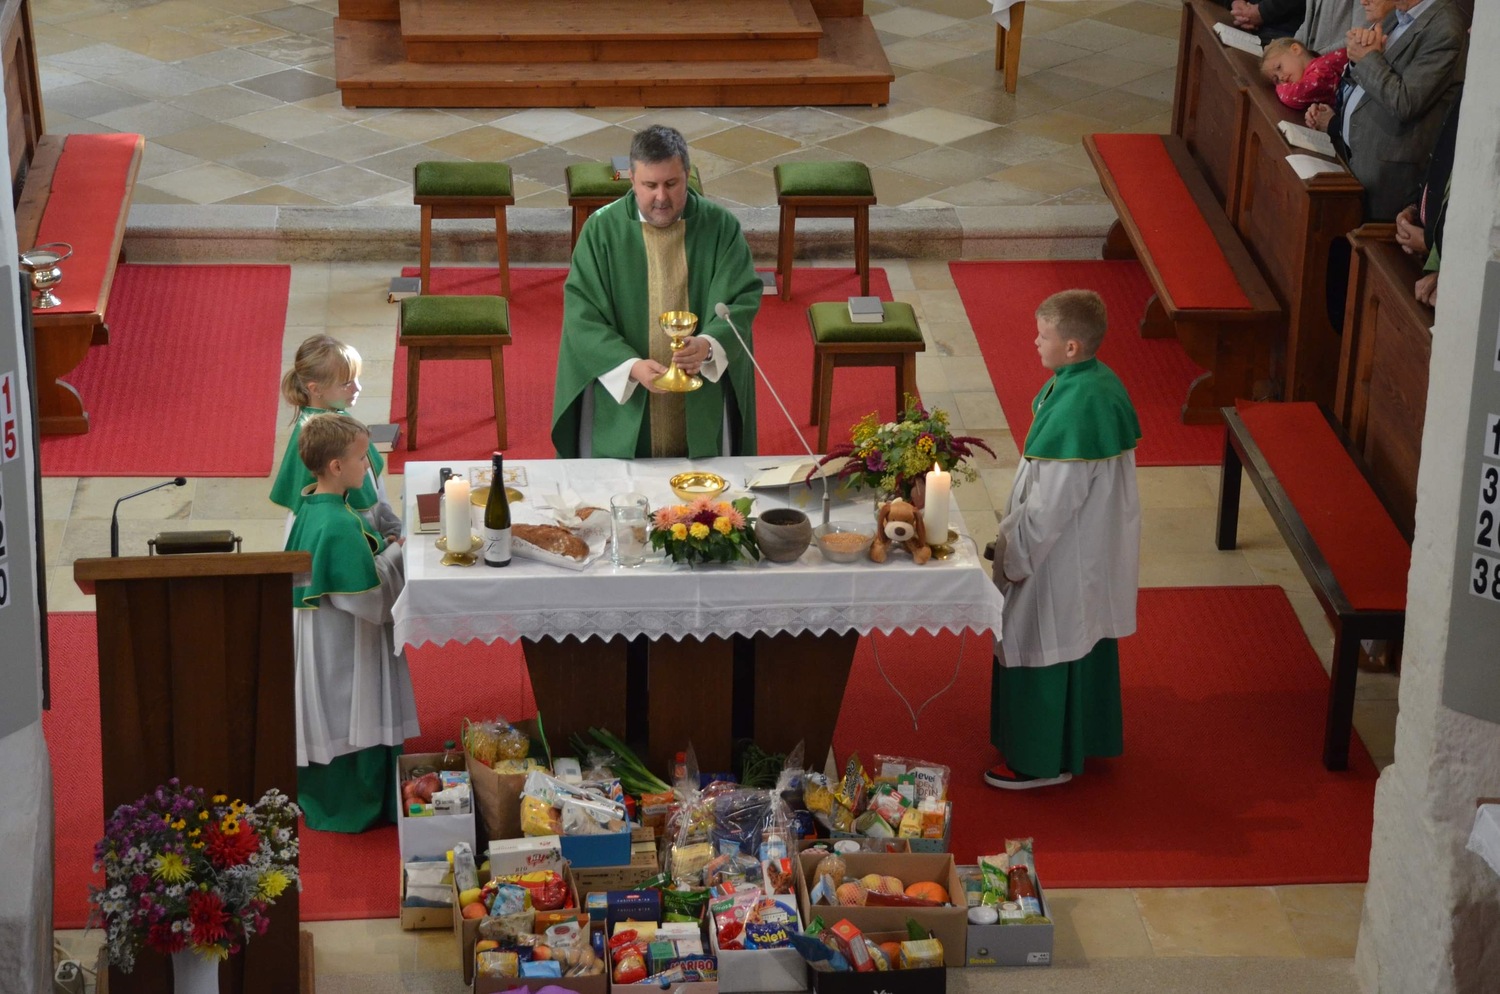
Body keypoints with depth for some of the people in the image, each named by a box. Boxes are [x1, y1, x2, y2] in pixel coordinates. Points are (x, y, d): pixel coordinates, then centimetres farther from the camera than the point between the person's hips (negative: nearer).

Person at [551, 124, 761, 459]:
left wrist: (708, 345, -29)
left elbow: (742, 300, -8)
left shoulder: (721, 227, -2)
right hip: (620, 404, -1)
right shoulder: (601, 230, -5)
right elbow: (582, 315, -9)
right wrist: (631, 366, -25)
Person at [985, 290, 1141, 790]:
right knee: (1087, 641, 24)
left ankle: (1042, 760, 21)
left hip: (1065, 556, -10)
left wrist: (1012, 556, -15)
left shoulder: (1074, 408, -32)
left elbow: (1052, 501, -27)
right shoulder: (1102, 383, -2)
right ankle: (1090, 736, 41)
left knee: (1042, 652, 7)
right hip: (1098, 545, 10)